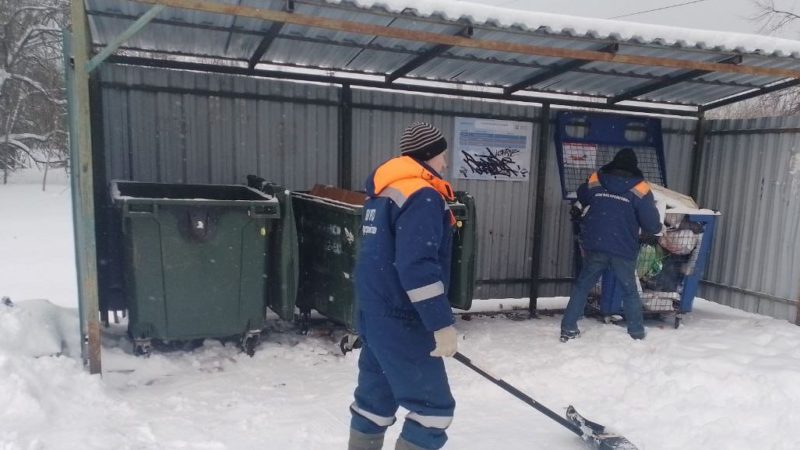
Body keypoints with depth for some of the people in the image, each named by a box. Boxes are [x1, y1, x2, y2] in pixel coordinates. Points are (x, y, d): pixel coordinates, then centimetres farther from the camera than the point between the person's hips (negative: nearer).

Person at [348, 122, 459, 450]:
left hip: (376, 313, 10)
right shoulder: (422, 196, -16)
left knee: (377, 395, 19)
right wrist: (442, 324, -21)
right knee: (434, 405, 1)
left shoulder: (384, 190, 13)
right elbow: (418, 267, -25)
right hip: (402, 320, -10)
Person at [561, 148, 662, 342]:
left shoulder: (594, 181, 2)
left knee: (582, 286, 12)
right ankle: (637, 333, 23)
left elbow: (581, 204, 19)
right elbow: (651, 225, -4)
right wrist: (659, 227, 19)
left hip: (595, 247, 1)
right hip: (624, 251, -1)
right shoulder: (640, 189, -4)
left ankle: (568, 329, 9)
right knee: (630, 291, 17)